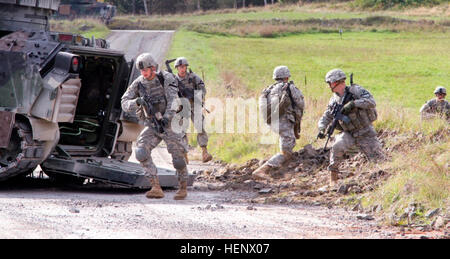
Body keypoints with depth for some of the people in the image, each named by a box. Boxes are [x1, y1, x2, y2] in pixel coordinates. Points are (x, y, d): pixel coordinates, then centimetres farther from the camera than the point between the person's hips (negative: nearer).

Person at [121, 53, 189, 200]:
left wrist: (167, 117, -39)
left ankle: (183, 187, 25)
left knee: (178, 159, -3)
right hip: (151, 126, 3)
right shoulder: (138, 84, -3)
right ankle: (156, 188, -22)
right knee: (141, 152, -22)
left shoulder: (166, 79, -12)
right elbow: (125, 104, -5)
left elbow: (173, 100, -24)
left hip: (169, 123, -3)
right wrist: (137, 102, -27)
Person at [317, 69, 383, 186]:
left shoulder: (355, 90, -10)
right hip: (348, 133, 3)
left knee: (377, 158, -4)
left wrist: (353, 103, -31)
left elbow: (371, 102, -22)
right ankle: (333, 177, -17)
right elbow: (326, 117, 11)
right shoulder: (334, 100, 4)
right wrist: (321, 129, -9)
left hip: (365, 133, -3)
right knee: (337, 146, -26)